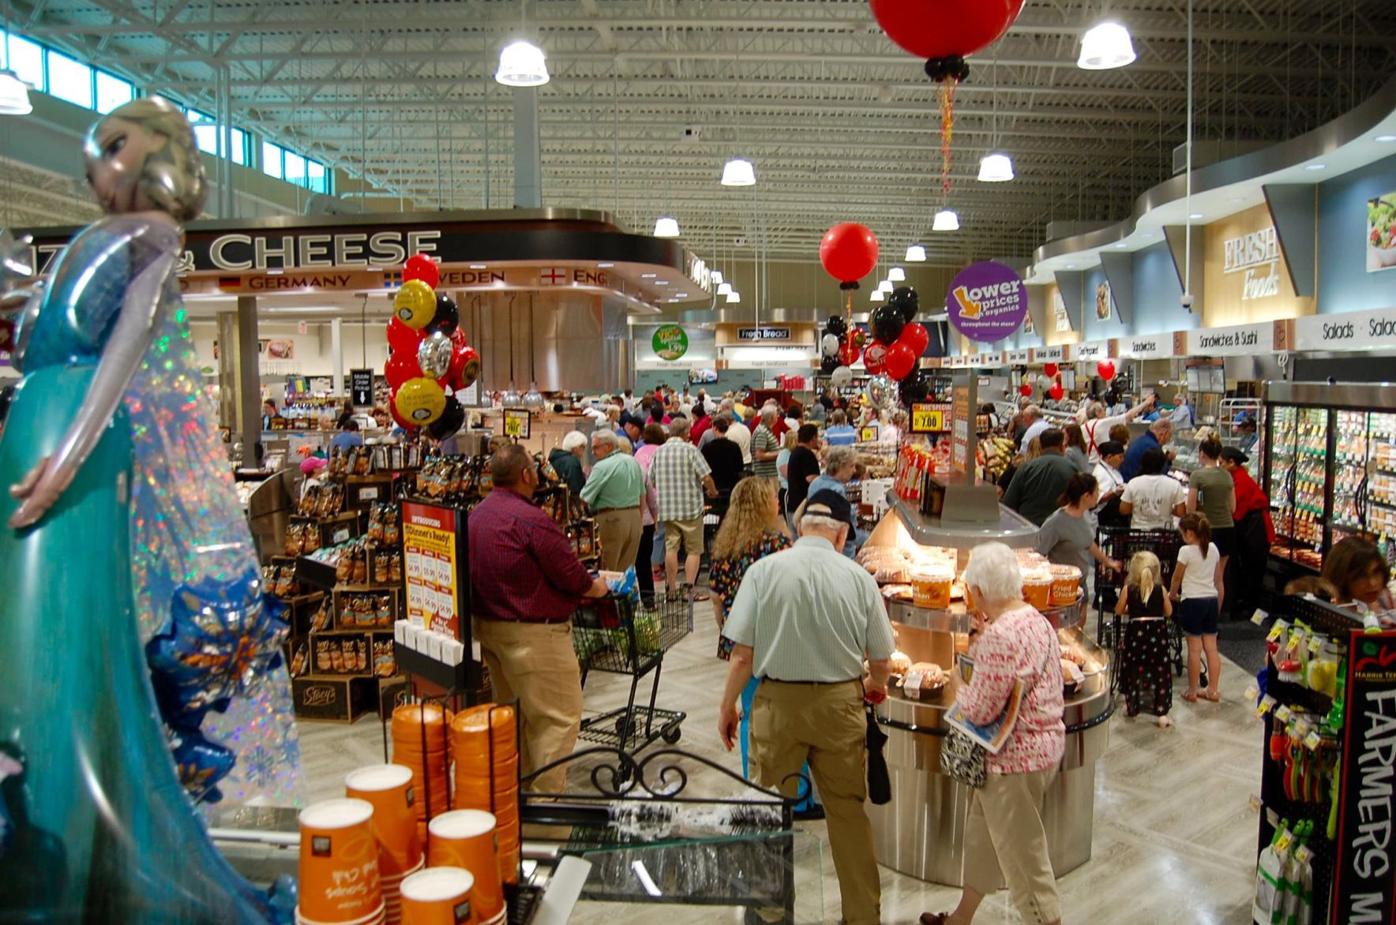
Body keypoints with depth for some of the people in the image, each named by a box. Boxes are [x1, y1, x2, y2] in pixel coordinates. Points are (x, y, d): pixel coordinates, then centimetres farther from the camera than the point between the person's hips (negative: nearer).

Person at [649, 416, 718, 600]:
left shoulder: (658, 451, 4)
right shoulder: (690, 449, -8)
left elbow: (650, 480, 8)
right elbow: (706, 477, -11)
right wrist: (712, 491, 8)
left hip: (667, 507, 4)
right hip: (691, 506, -4)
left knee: (671, 548, 8)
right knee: (694, 550, 4)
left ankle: (671, 589, 12)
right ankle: (688, 588, -1)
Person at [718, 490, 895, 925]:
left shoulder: (764, 570, -9)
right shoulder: (858, 578, -5)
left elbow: (742, 655, -10)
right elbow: (882, 664, 0)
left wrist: (727, 706, 5)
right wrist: (873, 687, 22)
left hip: (778, 703, -1)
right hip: (841, 703, 2)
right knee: (849, 812, 16)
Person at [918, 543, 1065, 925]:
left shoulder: (1001, 635, -27)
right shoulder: (1036, 619, 5)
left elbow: (979, 710, -24)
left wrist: (960, 692, -5)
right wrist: (981, 644, 7)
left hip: (1014, 758, -11)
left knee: (1023, 858, 4)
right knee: (982, 835, 23)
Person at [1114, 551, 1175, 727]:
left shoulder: (1128, 590, -4)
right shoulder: (1161, 590, -2)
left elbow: (1118, 611, 5)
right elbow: (1168, 612, 6)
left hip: (1136, 632, 0)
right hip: (1158, 632, 0)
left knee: (1133, 671, 14)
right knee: (1160, 672, 7)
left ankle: (1132, 707, 25)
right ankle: (1161, 714, 6)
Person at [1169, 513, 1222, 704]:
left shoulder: (1186, 551, -12)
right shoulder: (1213, 548, 6)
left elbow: (1177, 577, -1)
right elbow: (1218, 579, 12)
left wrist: (1173, 594, 18)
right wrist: (1219, 605, 21)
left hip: (1192, 601, -6)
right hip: (1211, 600, 6)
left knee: (1195, 649, 0)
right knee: (1211, 647, 10)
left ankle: (1192, 692, 8)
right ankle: (1212, 690, 16)